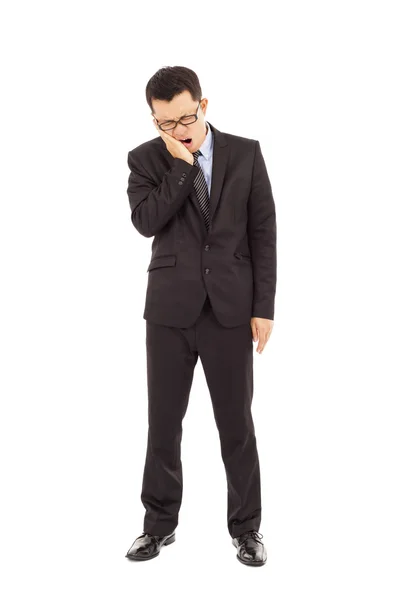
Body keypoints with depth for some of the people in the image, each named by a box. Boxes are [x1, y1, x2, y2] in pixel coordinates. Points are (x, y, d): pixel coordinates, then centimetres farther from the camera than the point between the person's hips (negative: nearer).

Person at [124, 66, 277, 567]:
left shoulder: (245, 153, 2)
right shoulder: (146, 159, 3)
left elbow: (263, 232, 1)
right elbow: (145, 221, -14)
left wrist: (263, 307, -3)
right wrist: (183, 165, -16)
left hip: (230, 308, 0)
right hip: (170, 308, 1)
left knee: (236, 423, 6)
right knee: (163, 421, 8)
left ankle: (245, 526, 22)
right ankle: (160, 522, 25)